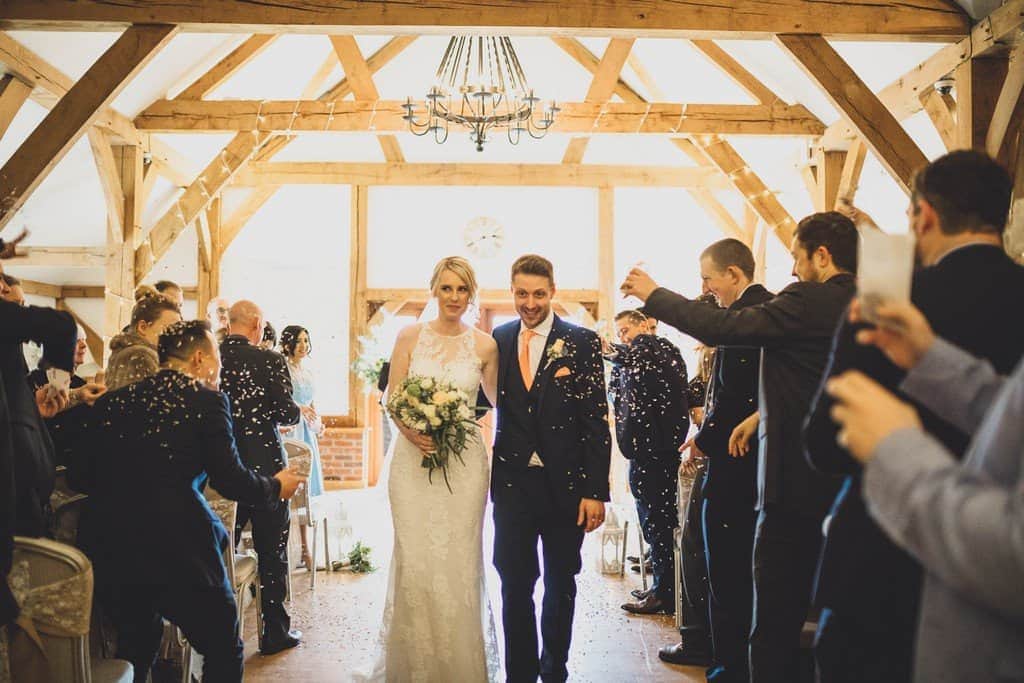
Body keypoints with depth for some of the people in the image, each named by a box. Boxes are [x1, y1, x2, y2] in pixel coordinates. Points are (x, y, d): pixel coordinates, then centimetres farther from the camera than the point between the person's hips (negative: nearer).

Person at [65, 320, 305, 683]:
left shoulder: (114, 399, 10)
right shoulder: (206, 399, -4)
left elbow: (78, 476, 9)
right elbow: (230, 480, -9)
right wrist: (276, 486, 10)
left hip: (108, 546, 5)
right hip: (177, 547, -5)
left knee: (134, 652, 26)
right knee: (224, 652, 12)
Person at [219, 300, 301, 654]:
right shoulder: (270, 361, -14)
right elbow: (287, 414, -17)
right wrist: (299, 410, 5)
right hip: (264, 465, -4)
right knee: (271, 552, 9)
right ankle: (275, 631, 18)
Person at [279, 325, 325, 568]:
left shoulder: (308, 374, 18)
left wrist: (319, 425, 9)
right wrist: (297, 408, -25)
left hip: (307, 433, 7)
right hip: (287, 431, -7)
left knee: (305, 489, 7)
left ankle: (304, 546, 11)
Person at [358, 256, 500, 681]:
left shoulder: (484, 346, 3)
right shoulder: (410, 337, 2)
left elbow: (497, 400, 15)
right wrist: (413, 434, -14)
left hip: (464, 462, 0)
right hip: (413, 459, 0)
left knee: (460, 563, 3)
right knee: (413, 561, 2)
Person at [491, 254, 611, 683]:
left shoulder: (581, 342, -5)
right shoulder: (498, 339, 4)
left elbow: (596, 422, -7)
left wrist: (595, 490, -11)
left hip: (565, 483, -1)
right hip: (512, 481, 2)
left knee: (560, 584, 14)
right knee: (515, 585, 5)